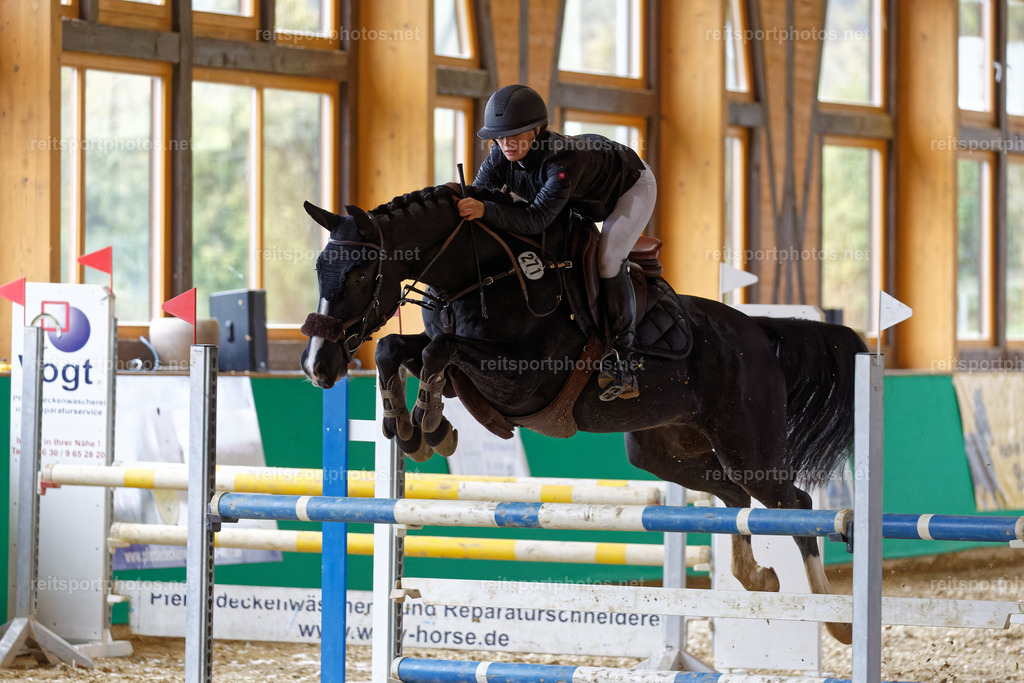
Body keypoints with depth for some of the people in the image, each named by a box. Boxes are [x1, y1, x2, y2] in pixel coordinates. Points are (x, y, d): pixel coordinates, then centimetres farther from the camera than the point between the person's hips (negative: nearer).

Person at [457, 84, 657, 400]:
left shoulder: (564, 159, -46)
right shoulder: (501, 157, -25)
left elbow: (537, 219, -51)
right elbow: (477, 195, -18)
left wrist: (485, 210, -62)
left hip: (633, 186, -8)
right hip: (584, 197, 8)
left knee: (607, 260, -23)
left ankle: (622, 361, -19)